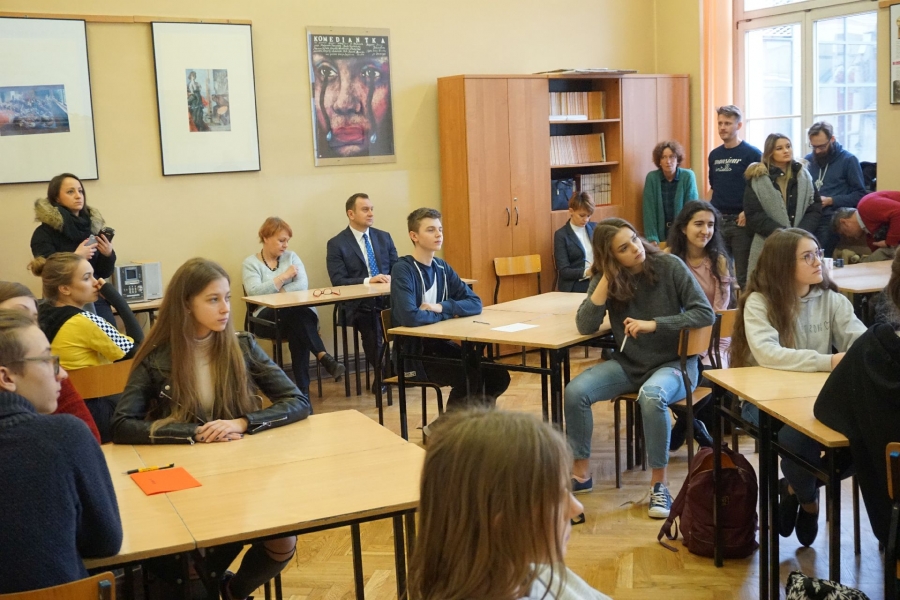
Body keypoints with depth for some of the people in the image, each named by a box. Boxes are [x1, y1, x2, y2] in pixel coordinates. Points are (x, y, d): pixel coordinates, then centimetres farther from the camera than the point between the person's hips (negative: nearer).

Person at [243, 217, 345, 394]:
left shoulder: (291, 257, 14)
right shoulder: (250, 263, 5)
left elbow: (302, 285, -2)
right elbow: (253, 292, -13)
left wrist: (276, 292, -11)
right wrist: (284, 276, -11)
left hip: (298, 312, 3)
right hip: (267, 316, -3)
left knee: (297, 330, -35)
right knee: (297, 314, -36)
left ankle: (302, 387, -34)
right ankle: (323, 357, -42)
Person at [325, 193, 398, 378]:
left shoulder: (384, 237, 15)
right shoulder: (336, 244, 1)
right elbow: (338, 281, -7)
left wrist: (392, 278, -10)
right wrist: (368, 281, -20)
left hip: (387, 297, 3)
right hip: (358, 302, -3)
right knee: (370, 321, -31)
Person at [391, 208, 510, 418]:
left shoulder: (442, 267, 7)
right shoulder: (403, 270, -15)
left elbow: (475, 303, 4)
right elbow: (410, 317, -29)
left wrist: (442, 307, -15)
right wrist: (448, 314, -11)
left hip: (440, 344, 7)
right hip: (413, 352, -7)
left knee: (498, 377, -6)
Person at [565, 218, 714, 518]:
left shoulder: (669, 266, -11)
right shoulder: (605, 278, -2)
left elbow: (705, 313, -14)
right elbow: (585, 326, -12)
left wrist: (654, 324, -23)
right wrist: (607, 279, -19)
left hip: (673, 362, -4)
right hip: (628, 364, 4)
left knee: (651, 396, -38)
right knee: (575, 391, -21)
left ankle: (659, 482, -21)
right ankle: (581, 472, -3)